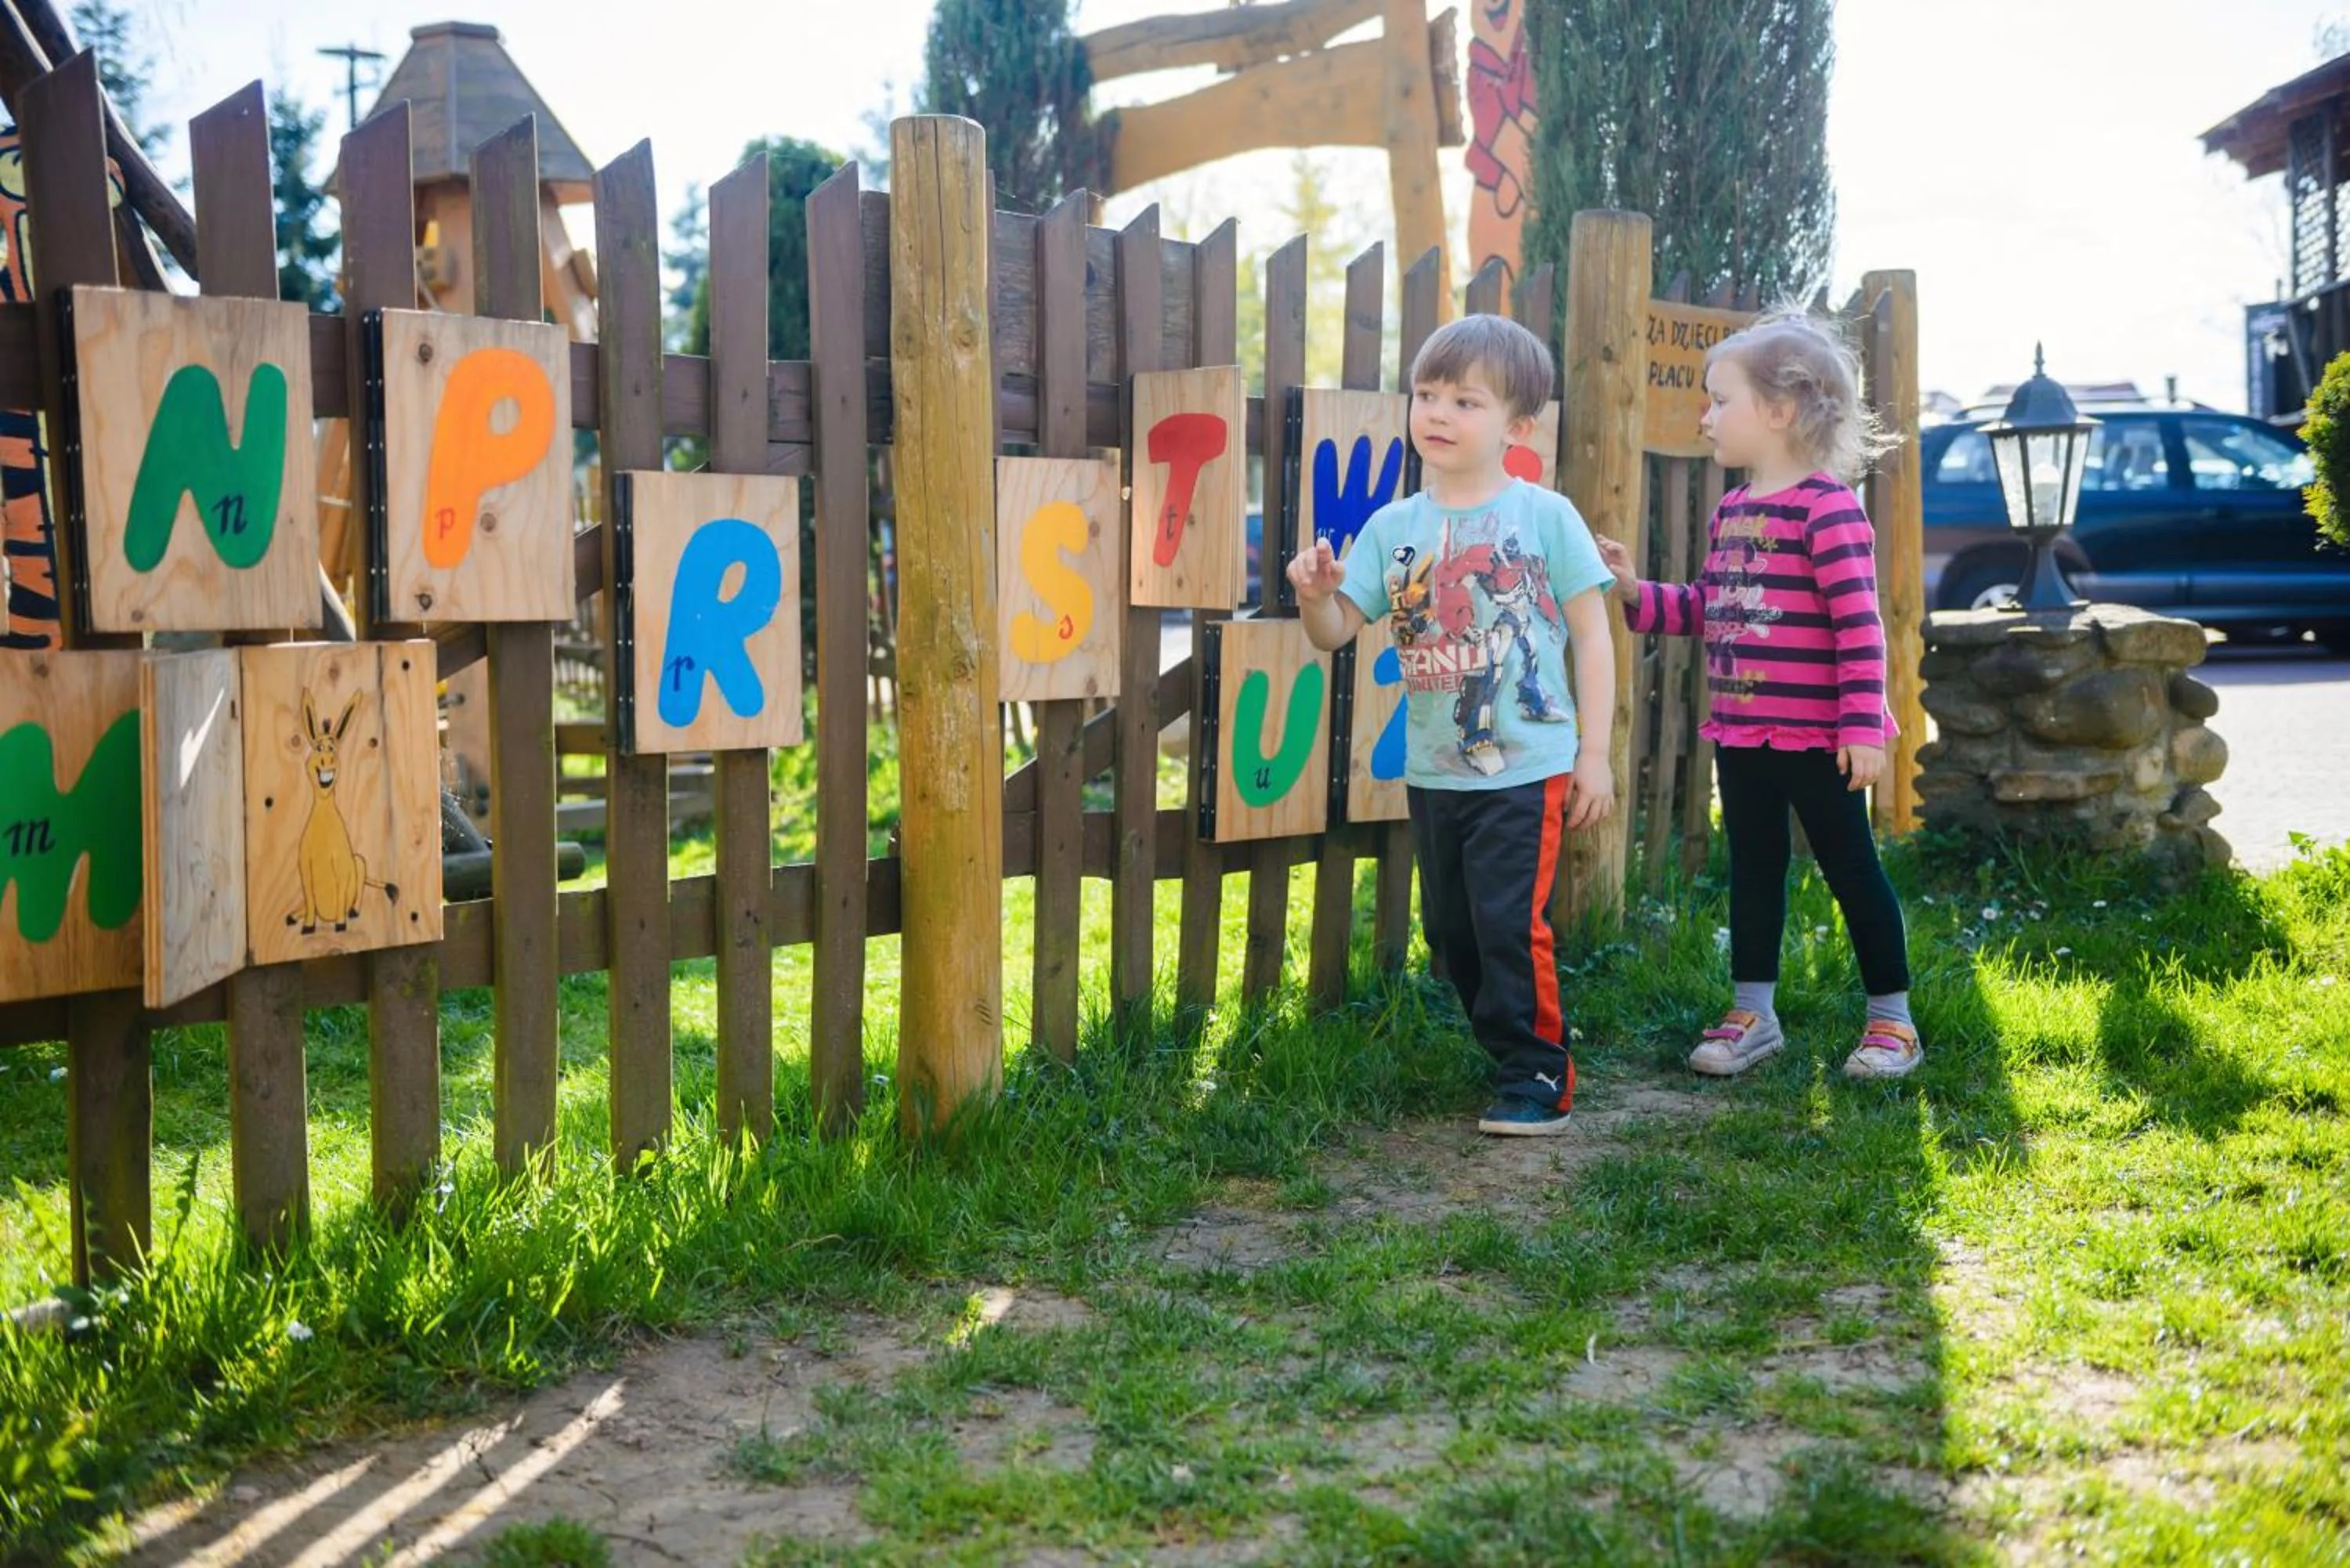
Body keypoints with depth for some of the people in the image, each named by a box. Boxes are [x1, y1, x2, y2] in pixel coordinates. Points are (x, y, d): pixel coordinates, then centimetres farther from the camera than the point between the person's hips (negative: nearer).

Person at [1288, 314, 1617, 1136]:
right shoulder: (1393, 527, 4)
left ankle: (1539, 1081, 6)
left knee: (1510, 923, -9)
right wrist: (1315, 594, -21)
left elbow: (1591, 637, -2)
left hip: (1527, 768, -5)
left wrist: (1595, 751, -5)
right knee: (1450, 934, 12)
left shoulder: (1545, 516, -5)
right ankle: (1513, 1053, 31)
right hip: (1433, 771, 5)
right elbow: (1335, 630, 2)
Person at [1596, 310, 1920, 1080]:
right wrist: (1638, 593, 4)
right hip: (1740, 729, 8)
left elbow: (1859, 625, -19)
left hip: (1815, 736, -8)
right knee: (1753, 869, 15)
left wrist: (1863, 726, -21)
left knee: (1850, 867, 4)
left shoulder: (1827, 506, -16)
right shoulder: (1729, 511, 10)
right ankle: (1752, 1013, 26)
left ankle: (1892, 1019, 16)